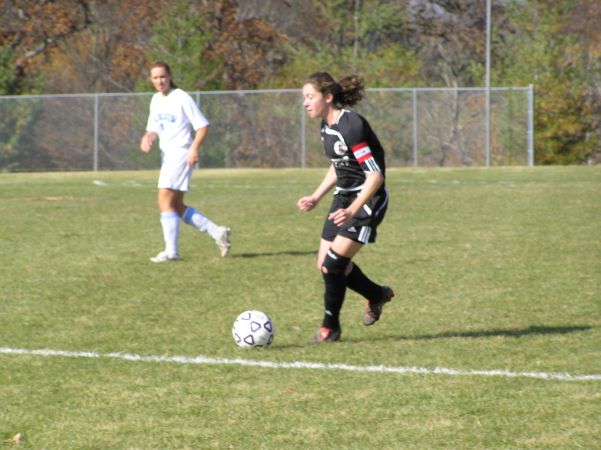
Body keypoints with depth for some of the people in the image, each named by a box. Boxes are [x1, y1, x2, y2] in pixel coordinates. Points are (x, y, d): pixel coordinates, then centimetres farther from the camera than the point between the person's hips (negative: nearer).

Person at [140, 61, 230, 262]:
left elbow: (203, 125, -11)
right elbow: (153, 129, 20)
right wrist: (147, 138, -3)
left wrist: (194, 148, -23)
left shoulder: (182, 99, -11)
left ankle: (171, 251, -12)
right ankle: (217, 232, 16)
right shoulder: (156, 100, 12)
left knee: (165, 201, -14)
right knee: (176, 206, 10)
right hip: (167, 156, 9)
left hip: (181, 154, -9)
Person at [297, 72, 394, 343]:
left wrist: (353, 210, -35)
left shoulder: (351, 126, -23)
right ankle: (377, 295, 31)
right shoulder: (326, 127, 6)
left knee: (334, 263, -13)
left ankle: (330, 328, 4)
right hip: (344, 197, 9)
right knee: (325, 264, 6)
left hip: (368, 200, -9)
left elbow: (375, 175, -26)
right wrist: (316, 198, 13)